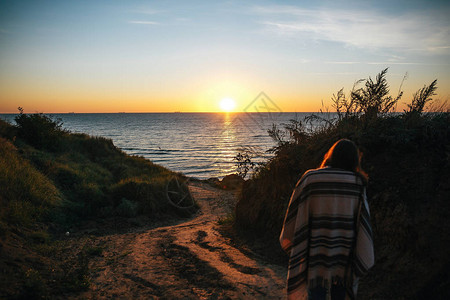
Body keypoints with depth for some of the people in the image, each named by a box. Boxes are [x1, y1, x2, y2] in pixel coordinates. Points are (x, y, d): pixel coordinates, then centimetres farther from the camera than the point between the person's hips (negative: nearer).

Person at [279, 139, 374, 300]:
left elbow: (295, 213, -3)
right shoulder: (357, 183, -5)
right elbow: (363, 220, -6)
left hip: (316, 255, -1)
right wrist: (363, 259, 2)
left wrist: (288, 241, 14)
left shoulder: (309, 178, -8)